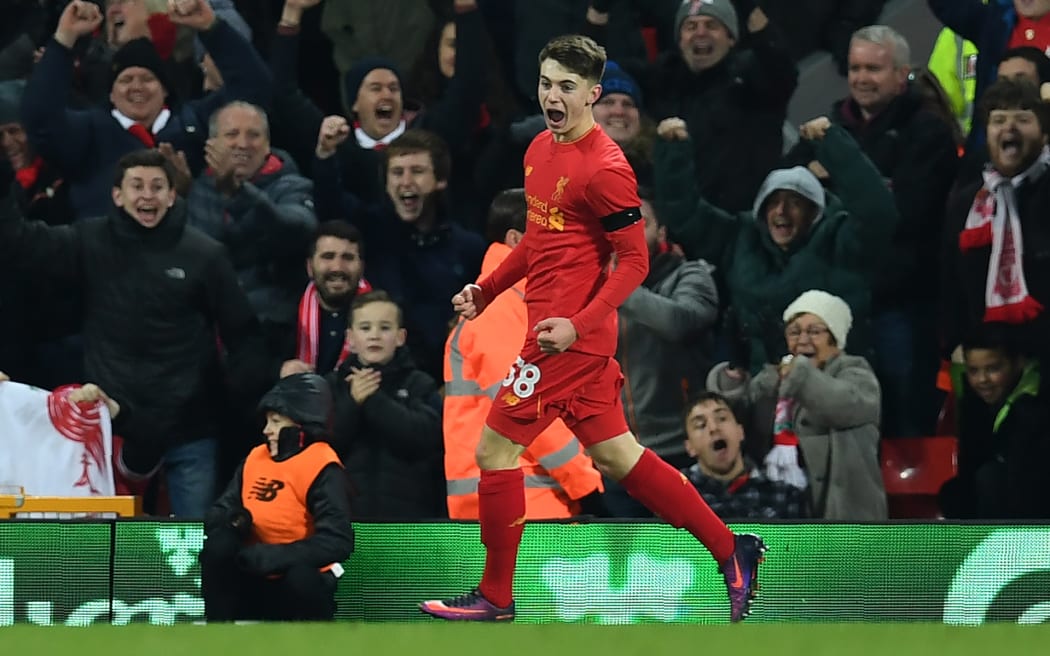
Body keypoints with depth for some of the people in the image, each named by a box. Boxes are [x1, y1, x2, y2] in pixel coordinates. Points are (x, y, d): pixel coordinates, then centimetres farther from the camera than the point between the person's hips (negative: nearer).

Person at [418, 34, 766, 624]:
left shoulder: (605, 168, -16)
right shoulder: (541, 149, 12)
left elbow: (635, 261, -16)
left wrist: (576, 325, -23)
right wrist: (487, 290, 16)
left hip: (569, 337, -9)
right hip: (556, 327, 9)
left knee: (496, 448, -4)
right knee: (615, 456, 13)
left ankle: (495, 598, 7)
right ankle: (731, 549, 18)